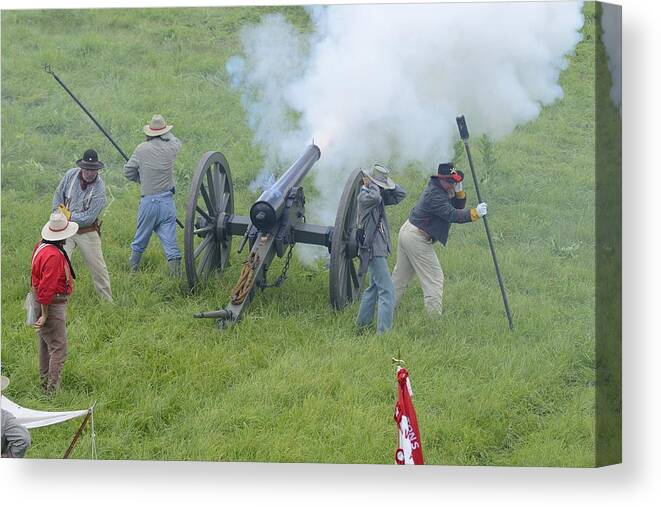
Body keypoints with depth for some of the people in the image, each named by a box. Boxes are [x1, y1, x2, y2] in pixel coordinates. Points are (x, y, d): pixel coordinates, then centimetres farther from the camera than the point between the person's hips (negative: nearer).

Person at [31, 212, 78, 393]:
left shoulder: (41, 246, 5)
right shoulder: (53, 255, -27)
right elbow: (47, 288, -27)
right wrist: (45, 314, -22)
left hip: (44, 301, 11)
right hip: (52, 304, -11)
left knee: (46, 344, 21)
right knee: (58, 348, -5)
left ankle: (45, 382, 32)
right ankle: (53, 390, -4)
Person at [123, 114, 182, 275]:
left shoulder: (142, 149, -7)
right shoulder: (170, 148, -3)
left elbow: (128, 171, 3)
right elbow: (178, 143, 23)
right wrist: (166, 133, 38)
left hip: (148, 201, -1)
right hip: (167, 201, 1)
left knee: (141, 238, 16)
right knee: (169, 239, -1)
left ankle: (133, 268, 30)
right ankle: (176, 273, -9)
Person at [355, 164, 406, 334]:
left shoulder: (380, 196, 12)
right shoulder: (364, 196, -14)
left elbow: (400, 194, 12)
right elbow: (374, 197, -36)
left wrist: (387, 184, 0)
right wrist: (370, 184, -18)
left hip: (379, 248, 10)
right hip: (373, 249, -10)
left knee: (374, 287, 23)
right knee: (387, 291, -14)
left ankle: (362, 322, 34)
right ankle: (383, 331, -18)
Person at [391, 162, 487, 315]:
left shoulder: (439, 189, 9)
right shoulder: (435, 195, -22)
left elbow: (458, 206, 12)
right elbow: (452, 215, -32)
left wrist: (459, 191, -5)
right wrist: (475, 213, -37)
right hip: (417, 239, -10)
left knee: (399, 277, 16)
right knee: (434, 278, -7)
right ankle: (434, 316, -11)